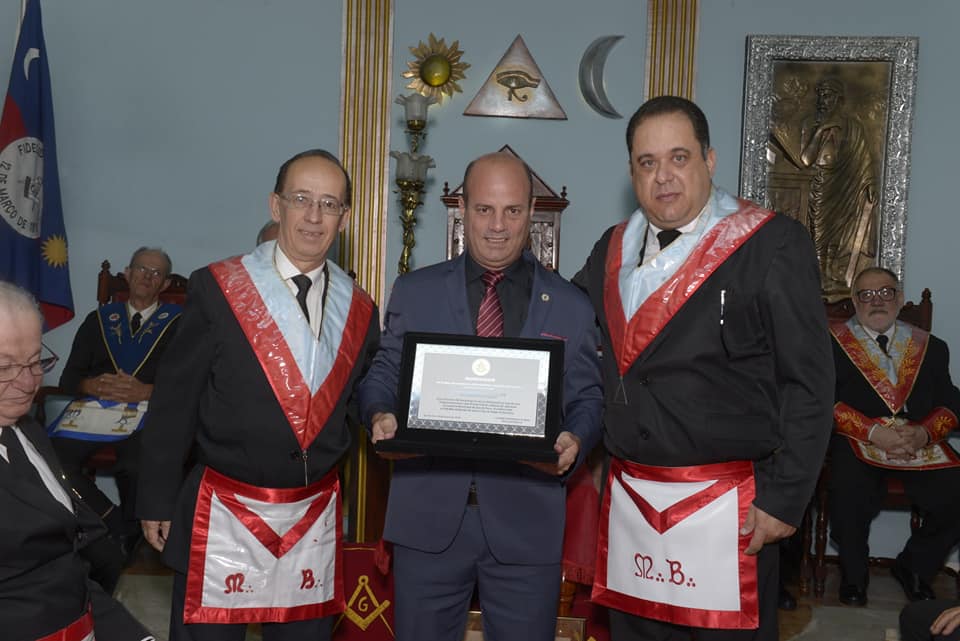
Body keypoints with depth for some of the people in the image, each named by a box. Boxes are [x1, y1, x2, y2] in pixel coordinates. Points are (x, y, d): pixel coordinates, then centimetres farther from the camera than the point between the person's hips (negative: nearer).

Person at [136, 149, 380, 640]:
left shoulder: (360, 310, 3)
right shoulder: (217, 289, -8)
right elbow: (173, 402, -5)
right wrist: (156, 503, -3)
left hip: (316, 522, 4)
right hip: (223, 517, -3)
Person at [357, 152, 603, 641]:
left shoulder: (571, 306, 6)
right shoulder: (414, 292, 7)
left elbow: (587, 397, 6)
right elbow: (384, 374, 8)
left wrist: (576, 439, -15)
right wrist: (381, 414, -14)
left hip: (527, 522, 0)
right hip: (428, 514, 1)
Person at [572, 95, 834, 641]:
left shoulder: (773, 245, -7)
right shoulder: (613, 249, 10)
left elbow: (808, 381, -9)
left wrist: (785, 497, -12)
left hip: (727, 508, -5)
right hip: (629, 501, 5)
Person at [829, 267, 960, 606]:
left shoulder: (931, 347, 18)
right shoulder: (833, 343, 7)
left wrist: (923, 432, -11)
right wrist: (873, 432, -15)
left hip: (922, 442, 3)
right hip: (857, 441, -3)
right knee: (850, 495, -32)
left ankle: (913, 566, 9)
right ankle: (853, 574, 0)